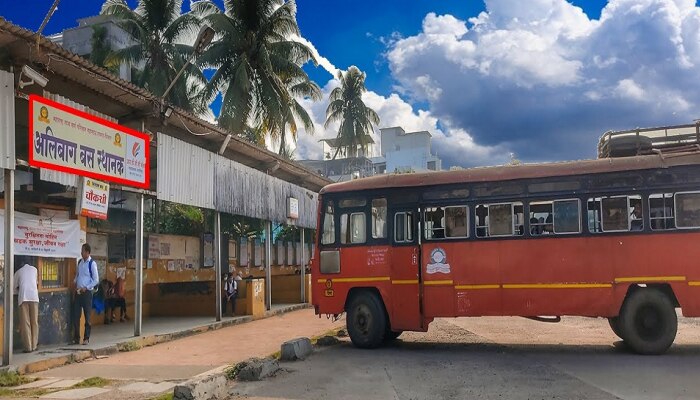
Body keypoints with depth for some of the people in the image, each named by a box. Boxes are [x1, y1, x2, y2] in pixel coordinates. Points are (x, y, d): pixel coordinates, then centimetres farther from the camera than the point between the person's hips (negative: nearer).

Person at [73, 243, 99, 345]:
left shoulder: (92, 263, -10)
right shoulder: (80, 262, 8)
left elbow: (96, 280, -9)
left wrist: (86, 288, -13)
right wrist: (75, 282, 4)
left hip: (87, 292, -5)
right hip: (78, 292, 5)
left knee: (87, 316, 1)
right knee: (76, 316, 5)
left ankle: (86, 338, 9)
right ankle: (76, 338, 14)